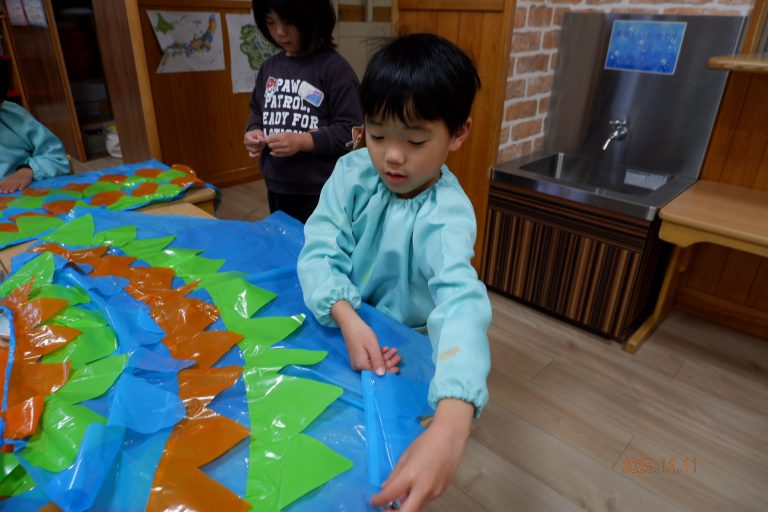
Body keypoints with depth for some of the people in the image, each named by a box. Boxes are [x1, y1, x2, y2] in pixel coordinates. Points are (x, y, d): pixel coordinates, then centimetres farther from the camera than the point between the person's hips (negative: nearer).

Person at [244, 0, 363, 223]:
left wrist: (302, 142, -21)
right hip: (277, 188, 6)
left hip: (322, 192, -6)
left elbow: (351, 131, -13)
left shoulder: (335, 67, -10)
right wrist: (253, 132, -2)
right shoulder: (269, 67, 8)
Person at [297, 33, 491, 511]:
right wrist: (349, 320, -40)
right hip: (339, 325, 4)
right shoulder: (353, 172, -14)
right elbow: (320, 250, -20)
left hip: (400, 344, -3)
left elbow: (462, 302, -44)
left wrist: (449, 429, -59)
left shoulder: (448, 214, -28)